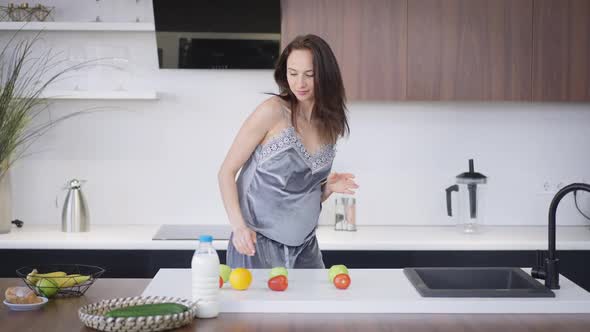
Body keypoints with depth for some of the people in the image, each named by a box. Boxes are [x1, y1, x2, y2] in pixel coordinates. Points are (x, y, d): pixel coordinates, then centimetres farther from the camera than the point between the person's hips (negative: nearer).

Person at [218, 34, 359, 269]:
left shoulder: (329, 126, 6)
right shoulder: (273, 112, -11)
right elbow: (227, 172, -9)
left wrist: (329, 188, -6)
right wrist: (238, 225, -21)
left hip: (304, 249, 5)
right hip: (258, 243, -5)